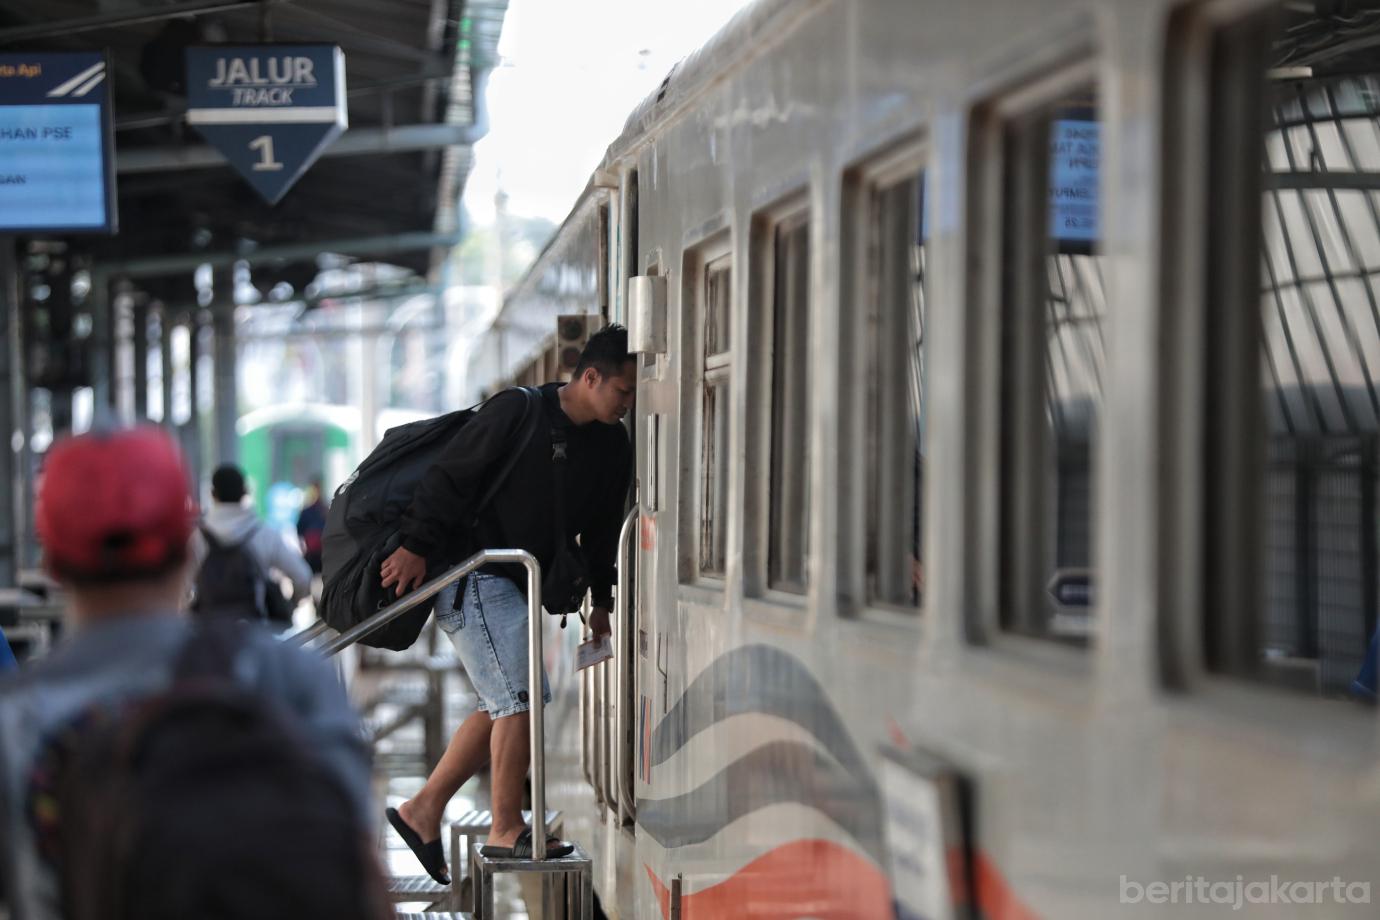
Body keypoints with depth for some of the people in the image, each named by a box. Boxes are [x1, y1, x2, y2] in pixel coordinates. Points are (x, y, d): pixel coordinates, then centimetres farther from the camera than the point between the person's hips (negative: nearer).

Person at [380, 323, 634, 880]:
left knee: (504, 705, 10)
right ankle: (507, 829, -4)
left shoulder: (612, 449, 7)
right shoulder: (518, 411, -16)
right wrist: (416, 546, -19)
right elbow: (451, 475, -17)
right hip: (473, 574, -9)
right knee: (519, 698, -12)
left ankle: (423, 810, 18)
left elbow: (601, 530, 18)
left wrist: (602, 599, 15)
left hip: (518, 585, 9)